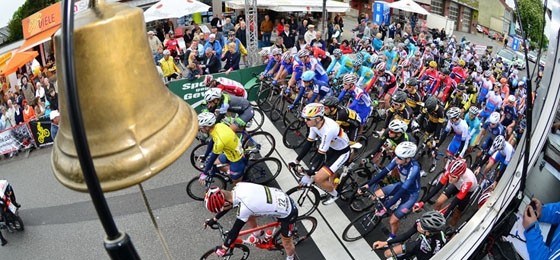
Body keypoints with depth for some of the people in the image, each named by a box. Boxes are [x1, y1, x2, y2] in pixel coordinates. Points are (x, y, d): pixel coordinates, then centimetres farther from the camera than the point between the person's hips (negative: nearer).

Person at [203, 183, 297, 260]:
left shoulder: (244, 207, -35)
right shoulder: (239, 186, -13)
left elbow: (235, 231, -21)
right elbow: (229, 202, 6)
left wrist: (223, 249, -6)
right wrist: (214, 219, 13)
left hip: (288, 213, -7)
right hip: (282, 198, 7)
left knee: (286, 242, 14)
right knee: (248, 215, 11)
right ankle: (257, 233, 38)